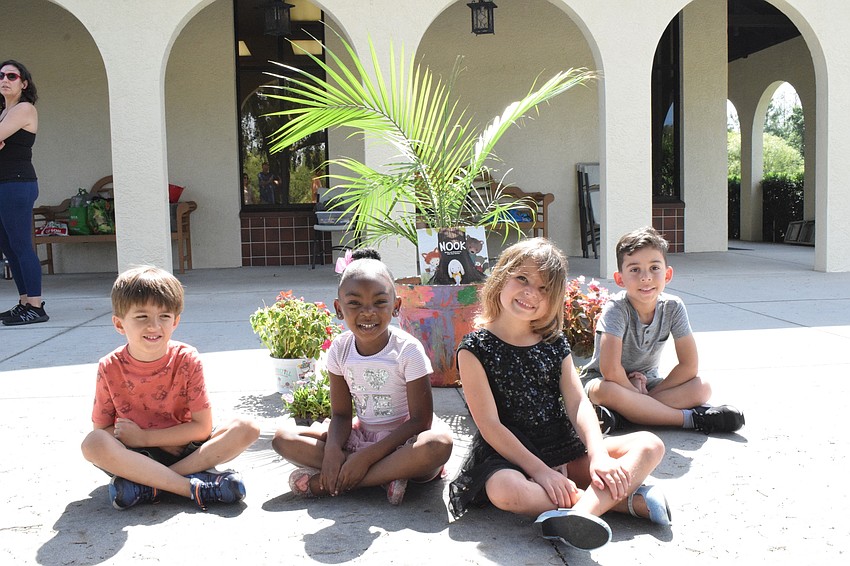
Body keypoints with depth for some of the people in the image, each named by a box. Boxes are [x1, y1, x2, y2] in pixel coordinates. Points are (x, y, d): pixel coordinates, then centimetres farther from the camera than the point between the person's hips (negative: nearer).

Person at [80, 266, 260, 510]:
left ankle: (147, 485, -27)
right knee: (92, 444, -31)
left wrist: (143, 437, -15)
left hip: (183, 450, 1)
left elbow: (202, 427, -9)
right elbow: (101, 429, -5)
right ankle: (194, 487, -30)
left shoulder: (186, 359, -9)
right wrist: (165, 442, -17)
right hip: (134, 455, -1)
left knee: (246, 429, -22)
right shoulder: (110, 368, -8)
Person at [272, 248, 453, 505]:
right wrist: (333, 451, -24)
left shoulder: (408, 349, -17)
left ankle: (324, 482, -29)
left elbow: (420, 419, -18)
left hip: (402, 437, -4)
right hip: (361, 433, 4)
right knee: (283, 438, -13)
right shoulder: (340, 349, -4)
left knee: (439, 444, -38)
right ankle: (387, 476, -21)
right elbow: (341, 413, -1)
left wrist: (367, 456, -24)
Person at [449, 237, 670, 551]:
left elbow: (578, 403, -1)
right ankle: (626, 499, -28)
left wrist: (598, 456, -19)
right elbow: (490, 425, -12)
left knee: (649, 445, -11)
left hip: (566, 449, 5)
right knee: (504, 490, -39)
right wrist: (541, 472, -19)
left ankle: (583, 509, -37)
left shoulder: (555, 344, 9)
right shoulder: (475, 348, -7)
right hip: (508, 455, -5)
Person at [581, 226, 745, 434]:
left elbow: (689, 366, -12)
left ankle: (621, 414, -29)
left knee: (702, 388, -18)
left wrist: (647, 395, -17)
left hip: (645, 381, 5)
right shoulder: (616, 309, -24)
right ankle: (691, 418, -29)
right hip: (602, 380, -5)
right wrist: (638, 394, -19)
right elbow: (610, 370, -33)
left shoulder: (673, 307, -12)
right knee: (606, 391, -40)